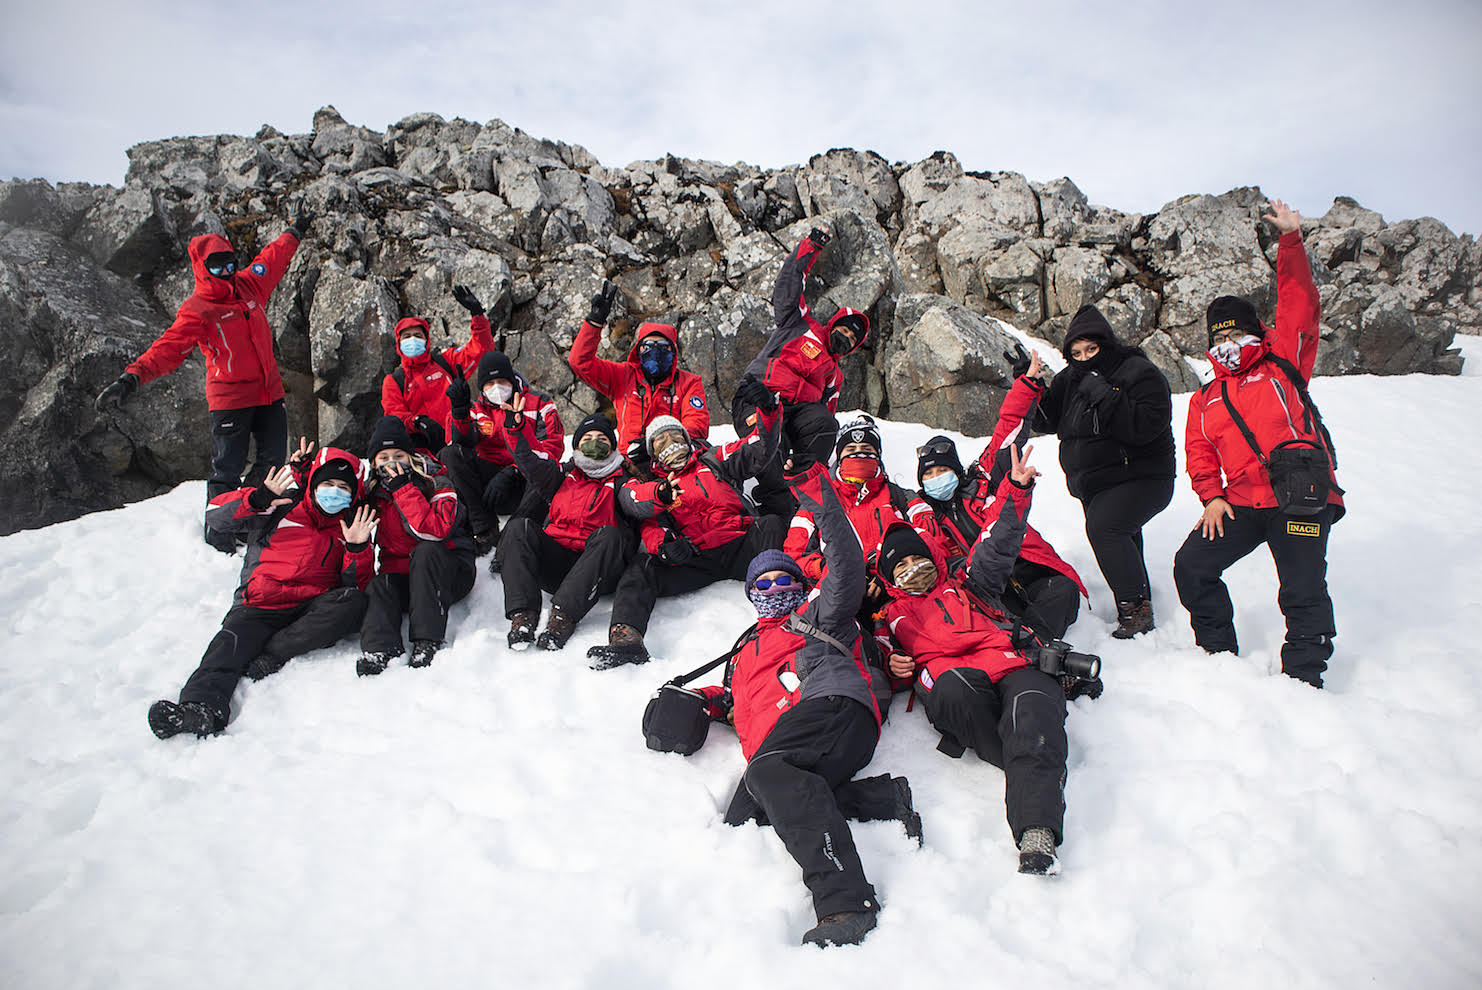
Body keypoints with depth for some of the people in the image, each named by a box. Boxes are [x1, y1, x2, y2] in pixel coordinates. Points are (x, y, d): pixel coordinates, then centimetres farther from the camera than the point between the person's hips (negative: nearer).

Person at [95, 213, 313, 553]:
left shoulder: (249, 285, 7)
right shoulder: (197, 310, -11)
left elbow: (273, 259, 25)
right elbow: (169, 348, -22)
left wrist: (295, 232, 40)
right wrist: (133, 376, -38)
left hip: (269, 392, 6)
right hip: (230, 398, -6)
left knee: (273, 460, 12)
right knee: (227, 470, -3)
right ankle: (219, 541, 7)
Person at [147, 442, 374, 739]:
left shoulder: (351, 526, 15)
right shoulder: (283, 506, 11)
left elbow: (357, 585, 6)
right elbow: (215, 516, 3)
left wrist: (357, 548, -11)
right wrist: (256, 500, -15)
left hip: (313, 608, 1)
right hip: (261, 604, -1)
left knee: (353, 603, -30)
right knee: (230, 643, -29)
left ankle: (272, 654, -31)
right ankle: (202, 706, -52)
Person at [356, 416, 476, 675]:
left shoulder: (437, 483, -7)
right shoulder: (374, 493, 7)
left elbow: (435, 531, -26)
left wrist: (404, 489, -24)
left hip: (448, 575, -4)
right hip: (399, 577, 4)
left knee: (426, 551, -34)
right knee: (378, 587, -27)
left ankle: (428, 641, -39)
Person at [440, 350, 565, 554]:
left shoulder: (539, 404, 3)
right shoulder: (477, 408, 14)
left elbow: (552, 449, -10)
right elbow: (465, 442, -6)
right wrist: (460, 410, -25)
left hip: (523, 480, -4)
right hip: (488, 476, 4)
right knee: (450, 454, -24)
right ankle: (485, 528, -26)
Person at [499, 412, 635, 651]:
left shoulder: (621, 482, 15)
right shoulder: (564, 475, 25)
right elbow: (528, 461, 11)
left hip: (598, 572, -3)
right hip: (554, 564, 3)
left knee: (609, 535, -32)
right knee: (519, 527, -18)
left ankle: (563, 616, -45)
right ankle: (523, 614, -34)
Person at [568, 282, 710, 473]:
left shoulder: (689, 382, 15)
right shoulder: (623, 376, 18)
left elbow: (698, 426, 2)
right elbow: (581, 361, 13)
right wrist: (595, 320, 4)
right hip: (631, 466, 1)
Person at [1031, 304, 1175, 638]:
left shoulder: (1140, 374, -13)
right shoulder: (1071, 379, 8)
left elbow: (1144, 428, -26)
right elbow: (1048, 420, 6)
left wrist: (1104, 395, -31)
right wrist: (1030, 383, -9)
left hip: (1139, 479, -8)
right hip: (1093, 484, 8)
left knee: (1104, 527, -27)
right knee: (1119, 539, 18)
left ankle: (1136, 608, -18)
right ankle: (1135, 608, 35)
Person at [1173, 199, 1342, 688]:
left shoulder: (1283, 364, 11)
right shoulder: (1205, 399, 19)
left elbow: (1300, 304, 5)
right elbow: (1199, 452, 13)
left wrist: (1291, 240, 1)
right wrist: (1211, 496, -3)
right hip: (1242, 502, 4)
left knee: (1303, 592, -7)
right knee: (1192, 567, -1)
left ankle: (1302, 677, 9)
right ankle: (1219, 654, 16)